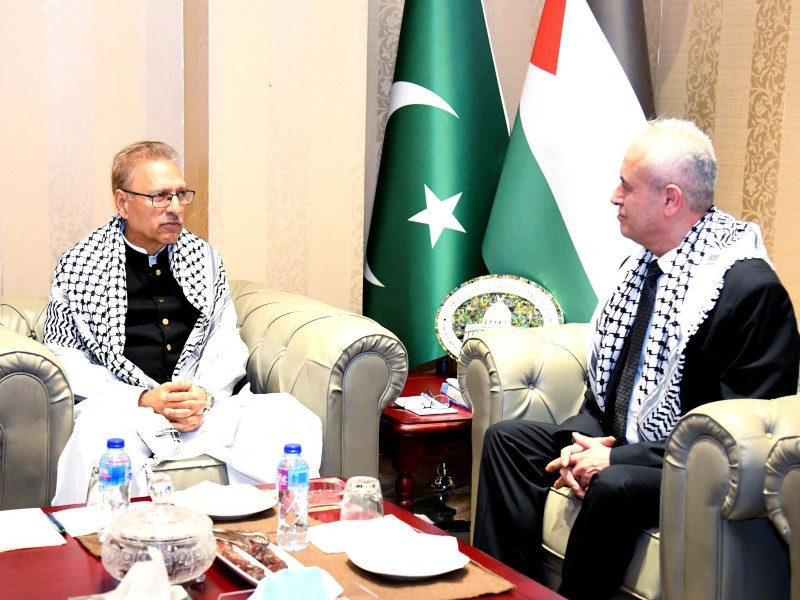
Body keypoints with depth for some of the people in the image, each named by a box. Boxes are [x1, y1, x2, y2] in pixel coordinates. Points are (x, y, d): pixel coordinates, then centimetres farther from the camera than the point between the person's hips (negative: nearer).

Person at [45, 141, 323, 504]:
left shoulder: (203, 257, 17)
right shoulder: (79, 267, 5)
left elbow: (226, 341, 14)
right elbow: (64, 356, 0)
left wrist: (205, 395, -8)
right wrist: (144, 400, -14)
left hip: (207, 404, 4)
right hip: (124, 406, -3)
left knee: (295, 421, -21)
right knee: (97, 440, -39)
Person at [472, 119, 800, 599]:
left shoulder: (751, 286, -19)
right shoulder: (643, 264, 9)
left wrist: (616, 458, -22)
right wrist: (583, 439, -4)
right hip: (618, 444, 9)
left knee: (615, 485, -35)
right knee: (507, 438, 1)